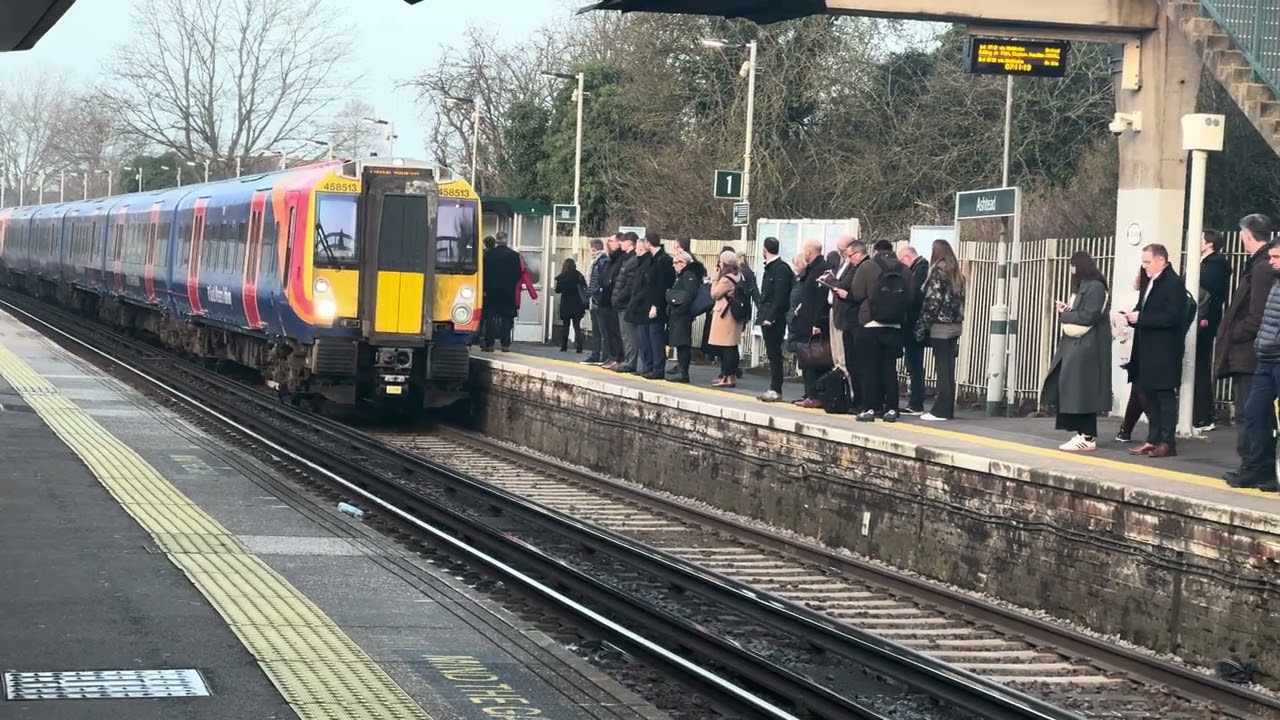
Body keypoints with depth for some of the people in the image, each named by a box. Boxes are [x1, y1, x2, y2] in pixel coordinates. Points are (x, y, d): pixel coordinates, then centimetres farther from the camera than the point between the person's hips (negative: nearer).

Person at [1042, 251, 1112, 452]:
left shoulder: (1095, 287, -12)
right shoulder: (1081, 286, 17)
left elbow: (1088, 317, -19)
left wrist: (1064, 315, -8)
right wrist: (1065, 310, 1)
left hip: (1087, 347, -10)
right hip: (1073, 345, 10)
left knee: (1082, 391, -7)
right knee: (1068, 389, 8)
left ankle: (1088, 437, -4)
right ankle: (1081, 433, 12)